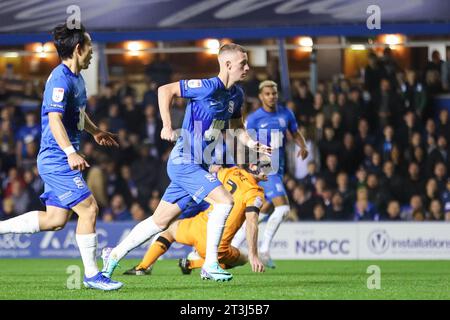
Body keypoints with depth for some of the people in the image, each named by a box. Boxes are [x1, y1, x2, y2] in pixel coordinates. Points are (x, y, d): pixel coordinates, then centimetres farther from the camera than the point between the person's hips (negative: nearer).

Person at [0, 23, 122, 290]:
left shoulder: (76, 78, 15)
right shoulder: (61, 79, -16)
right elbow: (54, 119, -27)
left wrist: (95, 132, 44)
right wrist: (71, 152, -35)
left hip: (59, 161, 10)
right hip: (57, 159, -10)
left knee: (55, 220, 9)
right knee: (89, 208, -10)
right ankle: (92, 274, -3)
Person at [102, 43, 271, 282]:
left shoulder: (236, 95, 10)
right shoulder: (209, 87, -17)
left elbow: (236, 128, 21)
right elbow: (165, 90, -15)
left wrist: (254, 145, 3)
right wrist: (167, 125, -23)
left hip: (198, 166, 9)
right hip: (185, 162, -9)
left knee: (161, 221, 13)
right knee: (224, 201, -20)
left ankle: (114, 255, 24)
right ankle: (210, 266, -13)